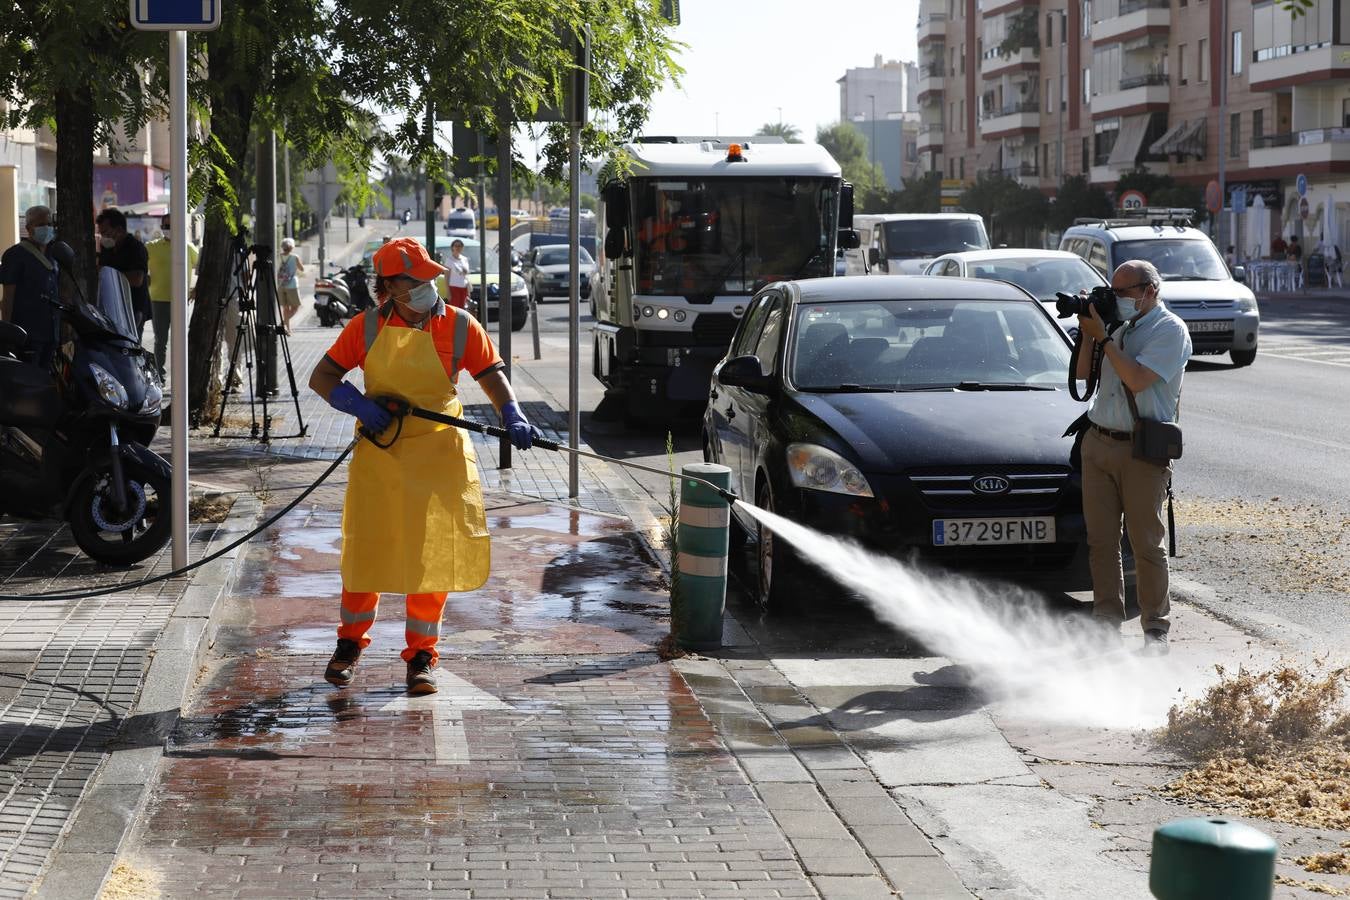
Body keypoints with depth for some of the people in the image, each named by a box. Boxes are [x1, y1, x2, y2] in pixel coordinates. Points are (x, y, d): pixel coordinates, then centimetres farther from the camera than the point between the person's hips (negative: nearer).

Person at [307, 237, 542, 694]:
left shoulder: (459, 326, -4)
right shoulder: (367, 327, -3)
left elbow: (492, 374, -1)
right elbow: (322, 376, 1)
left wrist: (512, 416, -20)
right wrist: (356, 403, -17)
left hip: (439, 454, 0)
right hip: (379, 451, 1)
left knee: (432, 555, 2)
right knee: (365, 551, 7)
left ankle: (421, 656, 15)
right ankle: (350, 643, 27)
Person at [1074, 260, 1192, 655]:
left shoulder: (1169, 330, -7)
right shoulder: (1119, 325, 15)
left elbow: (1137, 380, -19)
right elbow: (1083, 373, 17)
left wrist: (1102, 337, -14)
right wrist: (1087, 333, 3)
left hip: (1142, 451, -6)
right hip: (1097, 442, 6)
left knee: (1146, 542, -3)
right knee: (1101, 539, 5)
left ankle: (1155, 628, 4)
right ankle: (1108, 617, 12)